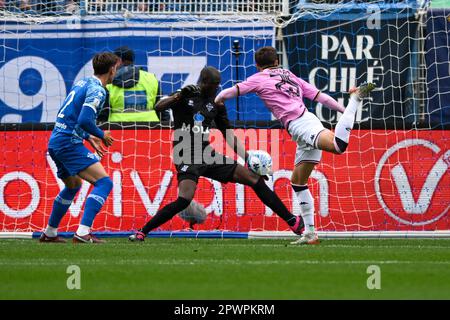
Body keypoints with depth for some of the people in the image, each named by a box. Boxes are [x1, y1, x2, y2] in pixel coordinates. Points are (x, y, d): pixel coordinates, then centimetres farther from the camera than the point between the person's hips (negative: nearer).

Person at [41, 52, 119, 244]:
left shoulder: (82, 83, 17)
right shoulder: (97, 90, -12)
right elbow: (84, 120, -23)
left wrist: (88, 137, 24)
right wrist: (101, 135, -6)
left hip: (55, 141, 10)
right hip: (69, 143, -10)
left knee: (73, 184, 30)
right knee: (104, 182, -15)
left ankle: (49, 233, 37)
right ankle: (83, 233, -27)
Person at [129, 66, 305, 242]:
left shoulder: (216, 103, 12)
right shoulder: (184, 97, -1)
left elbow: (229, 136, 15)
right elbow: (158, 107, -16)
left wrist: (248, 157, 5)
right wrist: (179, 96, -31)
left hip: (209, 157, 5)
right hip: (187, 159, -5)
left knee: (255, 179, -2)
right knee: (184, 199, -29)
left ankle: (291, 221, 6)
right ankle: (142, 232, -17)